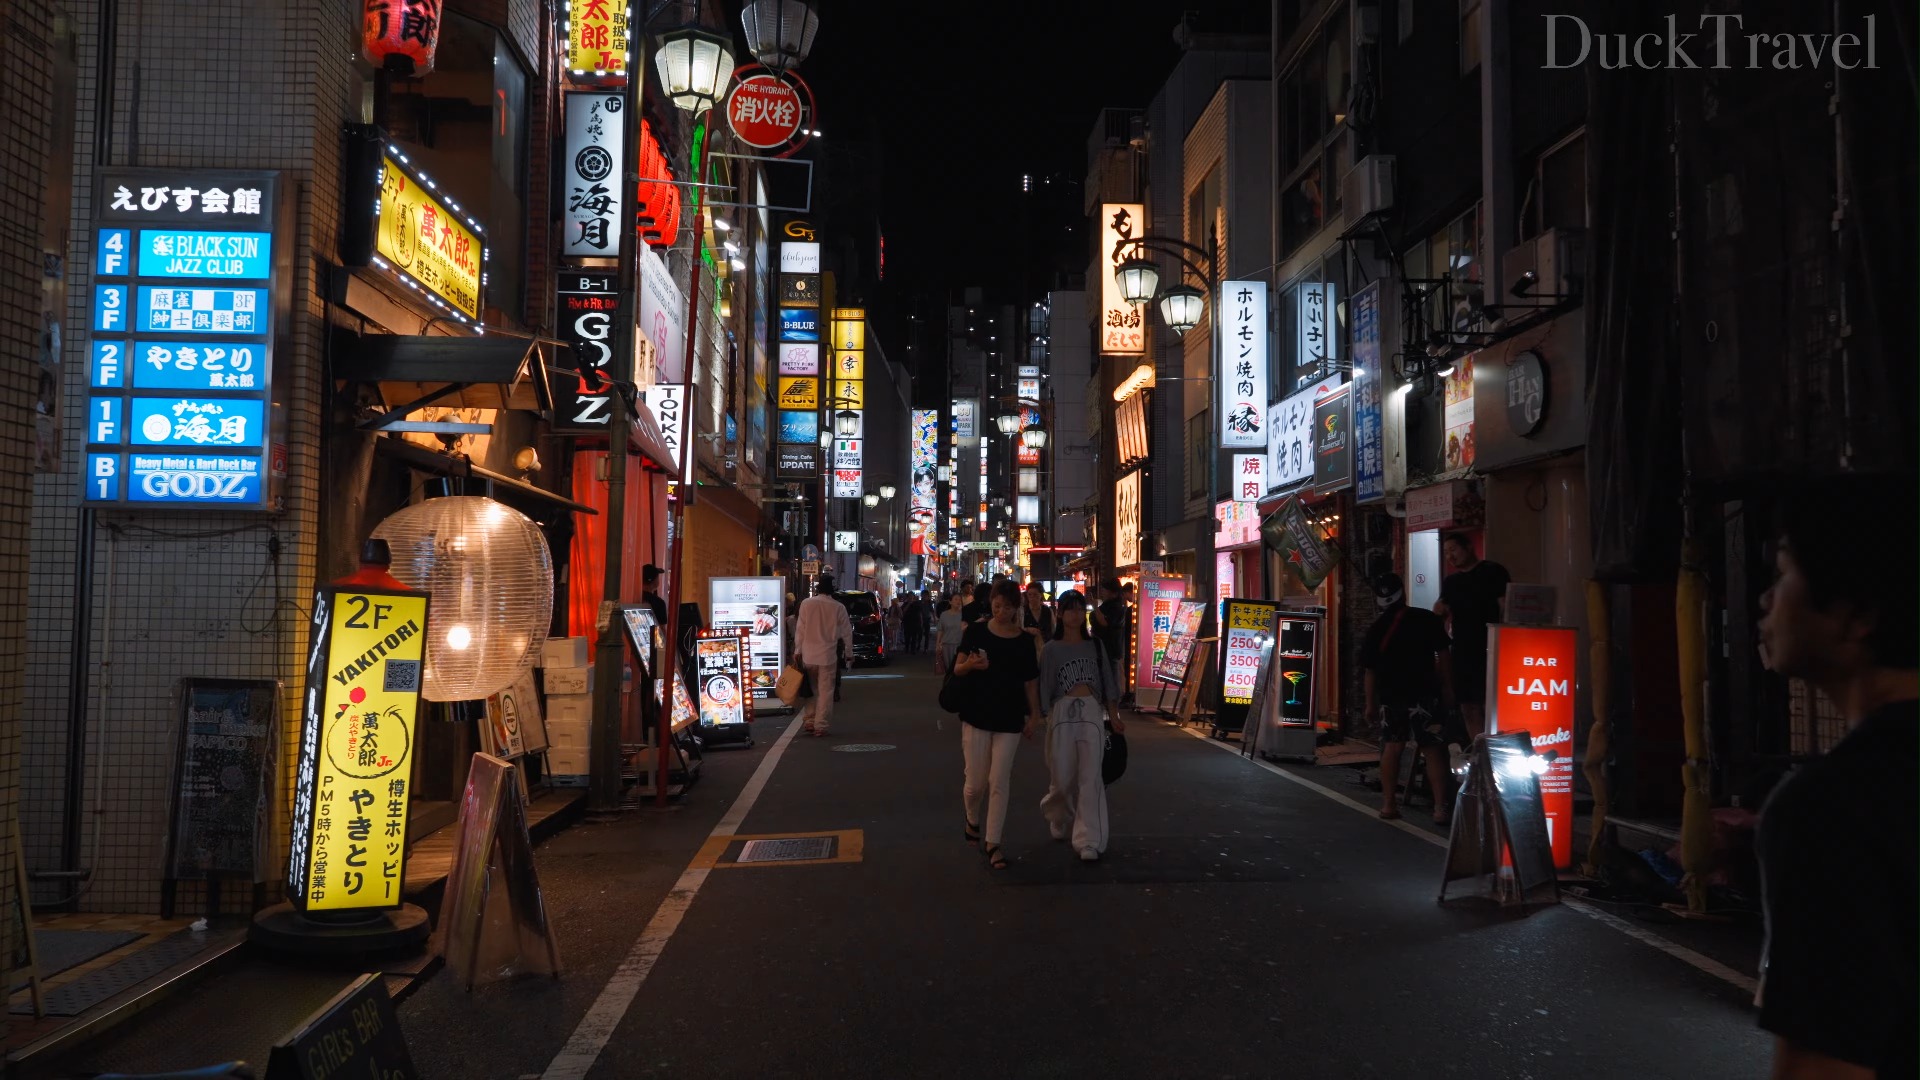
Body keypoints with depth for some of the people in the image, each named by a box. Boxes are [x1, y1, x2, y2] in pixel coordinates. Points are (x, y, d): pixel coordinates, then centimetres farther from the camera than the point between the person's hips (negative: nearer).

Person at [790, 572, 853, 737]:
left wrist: (797, 651, 5)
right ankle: (820, 726, 1)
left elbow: (800, 629, -2)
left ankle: (808, 722, 16)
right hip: (828, 655, -1)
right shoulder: (838, 607, -6)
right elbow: (847, 632, 0)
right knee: (825, 691, 3)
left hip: (808, 654, 2)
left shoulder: (806, 603, -5)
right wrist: (848, 652, 11)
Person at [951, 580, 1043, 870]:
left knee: (999, 781, -2)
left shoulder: (1025, 641, 3)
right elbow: (957, 669, -1)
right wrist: (970, 664, -22)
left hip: (1010, 718, 1)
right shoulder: (976, 632, -2)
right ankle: (972, 820, 33)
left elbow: (1031, 681, 9)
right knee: (976, 782, 1)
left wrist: (1035, 715, 6)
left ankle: (993, 842, 7)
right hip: (977, 715, -1)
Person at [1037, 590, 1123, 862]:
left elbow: (1107, 681, 13)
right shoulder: (1051, 649, 4)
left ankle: (1089, 842, -7)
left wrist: (1114, 716, 7)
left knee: (1090, 778, -7)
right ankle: (1057, 815, 36)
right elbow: (1045, 687, 3)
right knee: (1064, 777, 3)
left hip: (1092, 712, 1)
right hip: (1063, 714, -1)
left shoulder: (1095, 645, 12)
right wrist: (1043, 717, -4)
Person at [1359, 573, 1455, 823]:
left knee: (1391, 747, 14)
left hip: (1390, 696, 3)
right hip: (1424, 694, -2)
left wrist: (1370, 702, 12)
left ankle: (1388, 804, 17)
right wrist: (1448, 688, 7)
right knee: (1433, 750, 0)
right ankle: (1441, 808, -6)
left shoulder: (1375, 630, 3)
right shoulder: (1427, 620, -3)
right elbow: (1443, 656, -2)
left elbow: (1370, 671, 4)